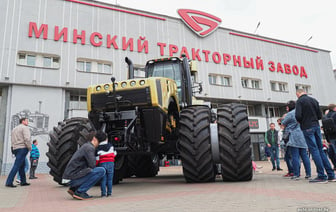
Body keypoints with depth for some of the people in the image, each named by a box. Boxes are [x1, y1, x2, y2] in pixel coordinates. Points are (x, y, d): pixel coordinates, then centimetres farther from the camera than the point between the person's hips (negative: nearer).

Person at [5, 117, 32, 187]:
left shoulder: (14, 129, 23)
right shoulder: (25, 128, -4)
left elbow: (12, 140, 21)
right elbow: (27, 139, -17)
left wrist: (14, 148, 22)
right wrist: (30, 147, -8)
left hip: (15, 148, 9)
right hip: (22, 148, -9)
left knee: (22, 166, 13)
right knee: (17, 165, -11)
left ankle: (23, 181, 16)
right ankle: (9, 182, -14)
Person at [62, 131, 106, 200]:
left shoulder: (86, 146, 18)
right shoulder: (89, 147, -11)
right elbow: (92, 165, -18)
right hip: (74, 176, -10)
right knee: (101, 170, -17)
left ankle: (74, 188, 15)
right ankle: (79, 192, -11)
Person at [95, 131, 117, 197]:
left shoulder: (98, 148, -3)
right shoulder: (110, 145, 5)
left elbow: (97, 159, -5)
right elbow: (114, 153, 14)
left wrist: (95, 164, 8)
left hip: (102, 164, -2)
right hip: (110, 163, 2)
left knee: (103, 179, 4)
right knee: (110, 179, 7)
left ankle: (103, 193, 2)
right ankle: (109, 193, 8)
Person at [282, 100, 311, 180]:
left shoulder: (290, 114, -7)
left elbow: (283, 124, 1)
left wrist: (284, 118, 20)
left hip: (294, 137, -7)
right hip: (302, 137, 7)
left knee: (295, 156, -5)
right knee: (304, 156, 8)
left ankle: (296, 174, -4)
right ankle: (308, 174, 9)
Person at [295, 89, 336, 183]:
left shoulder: (300, 101, -7)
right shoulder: (314, 100, 13)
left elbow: (298, 116, -17)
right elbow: (320, 115, 12)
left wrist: (300, 122, 3)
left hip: (307, 128, -6)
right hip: (316, 126, 6)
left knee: (314, 150, -5)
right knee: (320, 150, 11)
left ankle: (321, 176, -4)